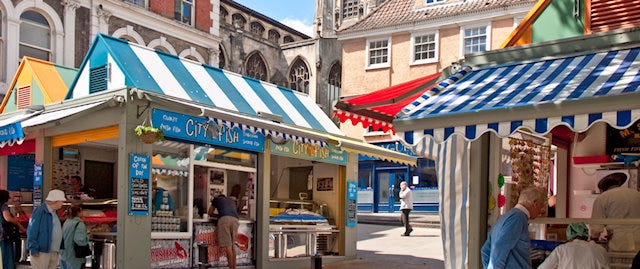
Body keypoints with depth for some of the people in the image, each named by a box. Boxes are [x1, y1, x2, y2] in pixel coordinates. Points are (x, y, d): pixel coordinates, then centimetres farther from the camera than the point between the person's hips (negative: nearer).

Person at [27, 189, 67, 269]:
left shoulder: (54, 212, 16)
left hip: (54, 252, 9)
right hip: (42, 252, -8)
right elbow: (32, 231, -15)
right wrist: (34, 250, -17)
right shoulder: (40, 211, -11)